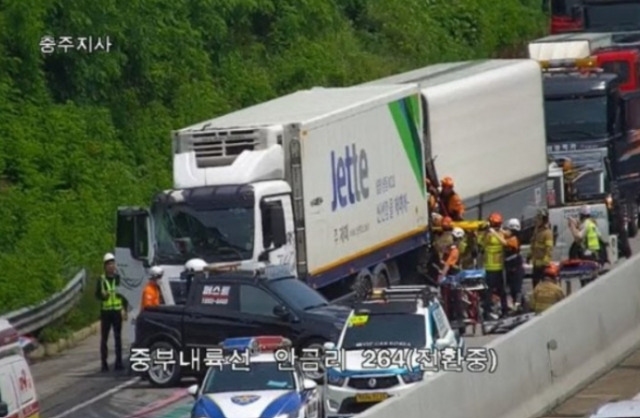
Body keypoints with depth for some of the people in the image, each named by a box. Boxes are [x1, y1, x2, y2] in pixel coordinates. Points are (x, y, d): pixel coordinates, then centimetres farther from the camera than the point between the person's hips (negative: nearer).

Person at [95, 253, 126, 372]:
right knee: (104, 338, 1)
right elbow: (97, 295, 4)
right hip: (105, 311, -1)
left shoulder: (118, 278, 4)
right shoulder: (101, 279, 2)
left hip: (117, 311, 1)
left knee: (118, 337, 5)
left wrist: (124, 309, 0)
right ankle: (104, 363, 4)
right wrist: (103, 295, -18)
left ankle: (119, 362, 9)